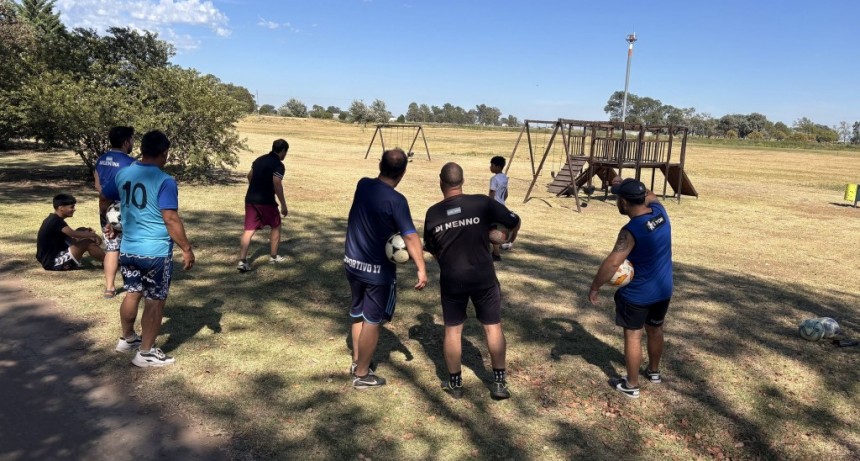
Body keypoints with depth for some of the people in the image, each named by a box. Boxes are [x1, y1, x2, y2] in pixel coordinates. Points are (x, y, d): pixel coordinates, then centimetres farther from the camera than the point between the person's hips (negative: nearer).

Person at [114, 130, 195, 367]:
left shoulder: (123, 174, 3)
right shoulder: (165, 181, -19)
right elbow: (171, 219, -20)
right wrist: (187, 249, -13)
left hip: (128, 248, 7)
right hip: (156, 252, -7)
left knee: (132, 294, 22)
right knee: (155, 301, 5)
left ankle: (127, 339, 38)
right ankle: (146, 353, 13)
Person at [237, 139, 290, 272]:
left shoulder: (259, 159, 13)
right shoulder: (278, 164, -11)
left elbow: (249, 176, 23)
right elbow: (277, 185, -20)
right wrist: (283, 205, -15)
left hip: (250, 199, 6)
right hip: (266, 201, -6)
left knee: (249, 230, 3)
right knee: (276, 226, 16)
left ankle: (242, 261, -7)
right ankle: (273, 257, 24)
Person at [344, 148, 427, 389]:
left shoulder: (363, 185, -3)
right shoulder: (396, 200, -22)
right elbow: (410, 236, -27)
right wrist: (421, 269, -28)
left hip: (353, 263, 7)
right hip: (378, 270, -7)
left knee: (358, 315, 22)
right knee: (372, 322, 7)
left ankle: (357, 362, 37)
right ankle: (362, 374, 19)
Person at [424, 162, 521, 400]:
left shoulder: (433, 213, -3)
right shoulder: (482, 203, -9)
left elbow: (431, 249, 8)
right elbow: (515, 222, 0)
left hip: (451, 280, 1)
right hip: (484, 277, -1)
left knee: (453, 329, 13)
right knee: (493, 327, 11)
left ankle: (455, 382, 22)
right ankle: (499, 382, 16)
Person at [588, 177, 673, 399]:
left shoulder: (631, 231, -28)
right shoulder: (660, 211, -7)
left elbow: (612, 263, -33)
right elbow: (649, 196, 17)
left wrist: (594, 287, -23)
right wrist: (622, 184, 18)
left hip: (637, 294, -7)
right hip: (663, 290, 8)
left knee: (633, 336, 7)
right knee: (655, 330, 24)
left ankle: (631, 385, 18)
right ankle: (654, 371, 44)